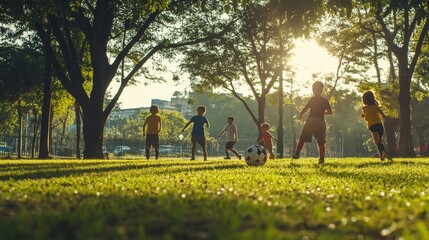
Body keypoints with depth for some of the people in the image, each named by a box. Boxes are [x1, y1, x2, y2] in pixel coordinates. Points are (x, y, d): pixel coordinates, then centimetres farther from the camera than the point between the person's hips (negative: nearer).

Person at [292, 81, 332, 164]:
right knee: (321, 142, 5)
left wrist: (300, 114, 7)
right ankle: (321, 159, -3)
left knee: (302, 139, 1)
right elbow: (330, 112, 11)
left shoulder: (312, 99, 1)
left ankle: (297, 153, -12)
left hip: (311, 120, -2)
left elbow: (306, 108, -9)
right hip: (321, 121, 3)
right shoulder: (325, 101, 10)